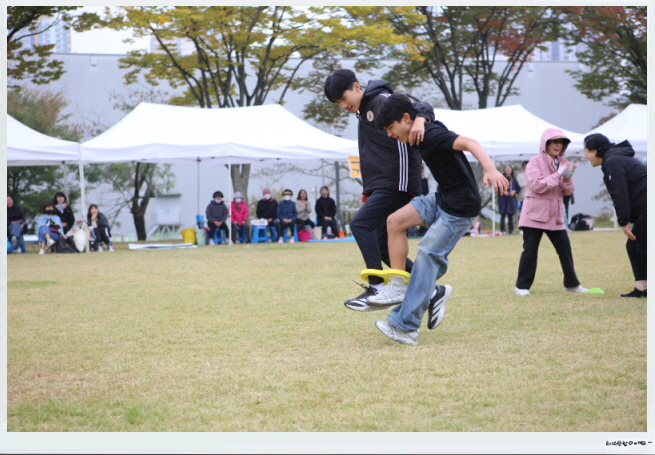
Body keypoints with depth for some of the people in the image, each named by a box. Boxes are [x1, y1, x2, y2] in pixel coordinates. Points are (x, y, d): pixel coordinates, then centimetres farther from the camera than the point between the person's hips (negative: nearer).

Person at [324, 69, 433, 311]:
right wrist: (367, 189, 24)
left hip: (397, 184, -10)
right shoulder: (364, 112, 22)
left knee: (360, 224, -19)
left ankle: (377, 288, -19)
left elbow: (422, 107, -20)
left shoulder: (383, 101, -7)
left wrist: (419, 118, -42)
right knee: (383, 246, 6)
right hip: (382, 187, 10)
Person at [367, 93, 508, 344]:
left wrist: (490, 169, -53)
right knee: (395, 221, -4)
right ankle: (397, 286, 1)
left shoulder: (433, 134, -21)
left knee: (427, 255, -11)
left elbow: (469, 143, -35)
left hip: (460, 206, -9)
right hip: (441, 199, 9)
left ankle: (405, 326, -8)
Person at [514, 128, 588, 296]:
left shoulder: (563, 163, 12)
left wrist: (568, 178, -13)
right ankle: (522, 286, 4)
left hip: (555, 214, 6)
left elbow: (568, 191, 8)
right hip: (535, 214, -6)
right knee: (530, 250, -4)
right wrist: (558, 174, -21)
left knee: (565, 249, 4)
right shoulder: (535, 162, -6)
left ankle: (571, 284, 14)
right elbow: (537, 185, -19)